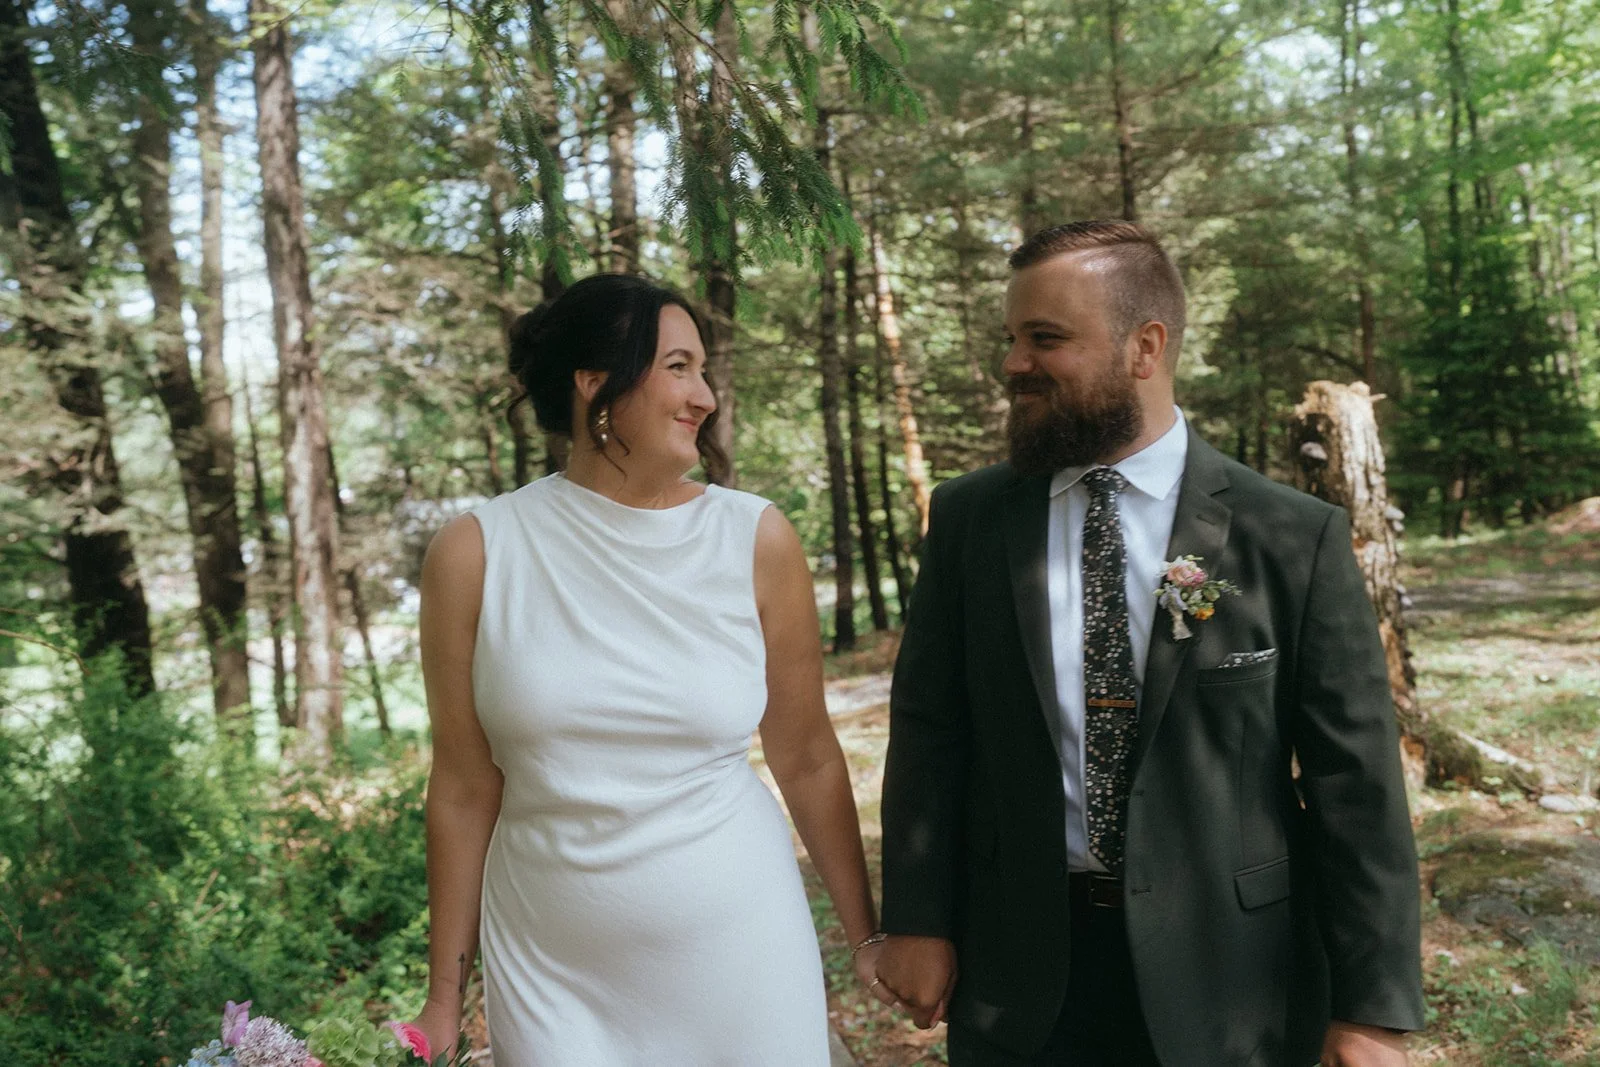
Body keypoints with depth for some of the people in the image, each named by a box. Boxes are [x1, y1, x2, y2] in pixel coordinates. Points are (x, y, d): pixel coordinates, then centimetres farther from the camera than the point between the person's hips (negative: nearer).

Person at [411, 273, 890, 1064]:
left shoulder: (756, 541, -6)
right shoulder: (475, 555, -7)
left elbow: (805, 759, 2)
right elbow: (464, 787, -1)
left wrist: (867, 934, 8)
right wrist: (444, 996, 4)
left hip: (738, 954, 1)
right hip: (549, 972, 0)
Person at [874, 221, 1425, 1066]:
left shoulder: (1294, 538, -9)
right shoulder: (966, 518, -2)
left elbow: (1355, 779, -6)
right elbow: (929, 730, 2)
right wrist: (917, 920, -2)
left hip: (1229, 976, -1)